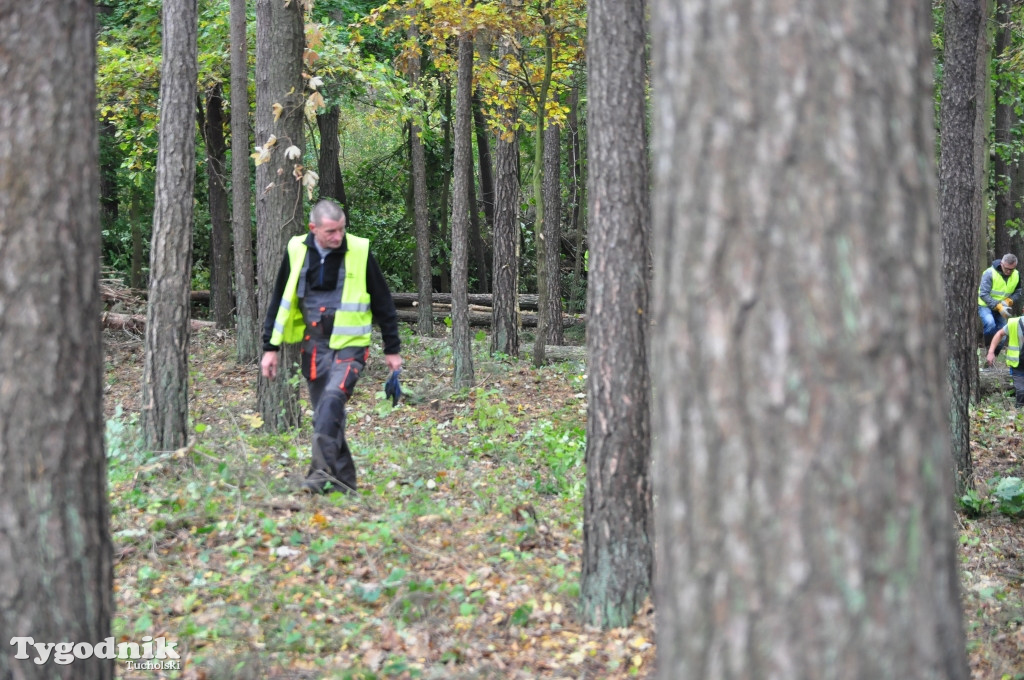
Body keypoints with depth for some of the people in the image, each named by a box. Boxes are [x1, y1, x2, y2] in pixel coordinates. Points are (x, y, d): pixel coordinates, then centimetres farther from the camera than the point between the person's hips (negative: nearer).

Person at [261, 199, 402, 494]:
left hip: (350, 345, -4)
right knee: (325, 413, 7)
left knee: (332, 399, -24)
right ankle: (343, 479, 16)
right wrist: (271, 347, 10)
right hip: (314, 346, 4)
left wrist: (392, 349, 7)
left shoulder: (359, 251, -5)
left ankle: (322, 471, -28)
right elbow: (280, 301, 12)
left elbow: (383, 302, 4)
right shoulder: (297, 251, 2)